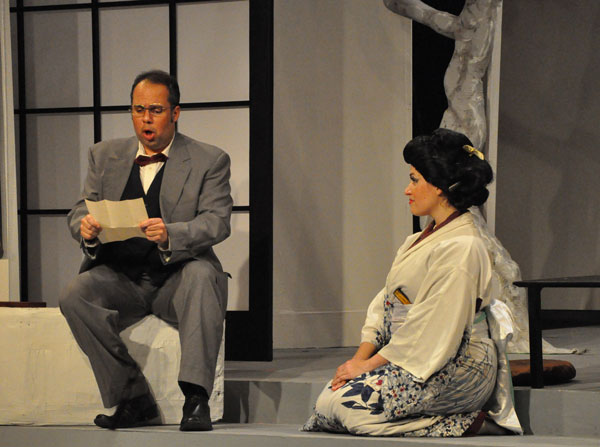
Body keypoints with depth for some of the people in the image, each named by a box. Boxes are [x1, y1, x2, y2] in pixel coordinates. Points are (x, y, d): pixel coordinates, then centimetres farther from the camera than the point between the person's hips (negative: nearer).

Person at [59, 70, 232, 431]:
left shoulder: (209, 161, 4)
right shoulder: (105, 156, 15)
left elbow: (217, 222, -9)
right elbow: (80, 211, 9)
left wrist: (170, 235, -31)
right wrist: (86, 228, -18)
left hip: (176, 277, -3)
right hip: (120, 276, 3)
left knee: (201, 274, -36)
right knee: (76, 297, -27)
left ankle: (196, 398, -39)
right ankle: (134, 399, -20)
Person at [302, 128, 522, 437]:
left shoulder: (460, 248, -16)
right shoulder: (420, 241, 16)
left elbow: (434, 329, -20)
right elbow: (387, 303, 13)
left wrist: (369, 364, -16)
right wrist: (361, 356, -2)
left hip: (456, 369, -10)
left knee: (344, 404, -21)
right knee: (329, 396, -7)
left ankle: (463, 422, -10)